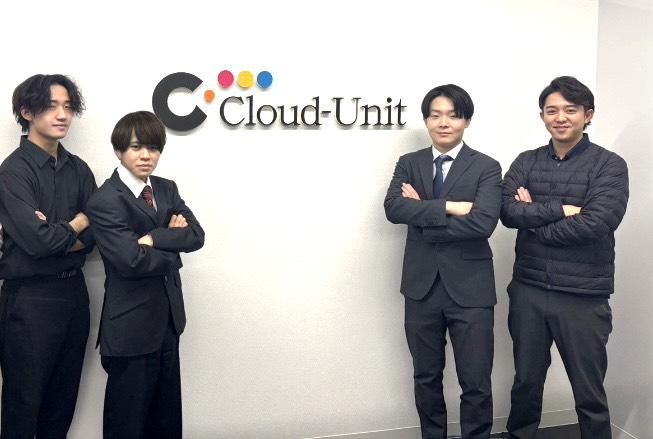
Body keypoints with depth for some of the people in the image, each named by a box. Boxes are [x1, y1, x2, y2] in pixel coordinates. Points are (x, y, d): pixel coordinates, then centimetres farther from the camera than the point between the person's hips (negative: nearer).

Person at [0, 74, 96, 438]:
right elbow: (36, 239, -20)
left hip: (74, 291, 6)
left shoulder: (78, 169, 7)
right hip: (30, 297, -5)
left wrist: (55, 236, -15)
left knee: (64, 397, 16)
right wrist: (77, 224, -4)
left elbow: (94, 235, 1)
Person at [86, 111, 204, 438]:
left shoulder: (167, 189, 7)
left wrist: (154, 238, -19)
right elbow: (132, 260, -24)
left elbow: (196, 235, -5)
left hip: (168, 317, 7)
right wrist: (172, 247, -8)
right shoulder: (104, 201, -15)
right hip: (131, 325, -6)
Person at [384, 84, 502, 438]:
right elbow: (393, 208, -11)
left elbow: (483, 222, -18)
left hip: (469, 288, -3)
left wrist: (423, 214, -11)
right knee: (426, 377, 17)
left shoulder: (486, 167, -2)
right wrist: (447, 207, -20)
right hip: (422, 286, 3)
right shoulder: (409, 164, 7)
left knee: (476, 383, 4)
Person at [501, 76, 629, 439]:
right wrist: (560, 210, -17)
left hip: (583, 296, -3)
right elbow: (508, 211, -8)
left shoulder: (610, 165, -5)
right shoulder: (526, 162, 6)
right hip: (528, 291, 3)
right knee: (526, 382, 17)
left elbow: (595, 224, -18)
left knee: (589, 394, 10)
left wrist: (533, 217, -9)